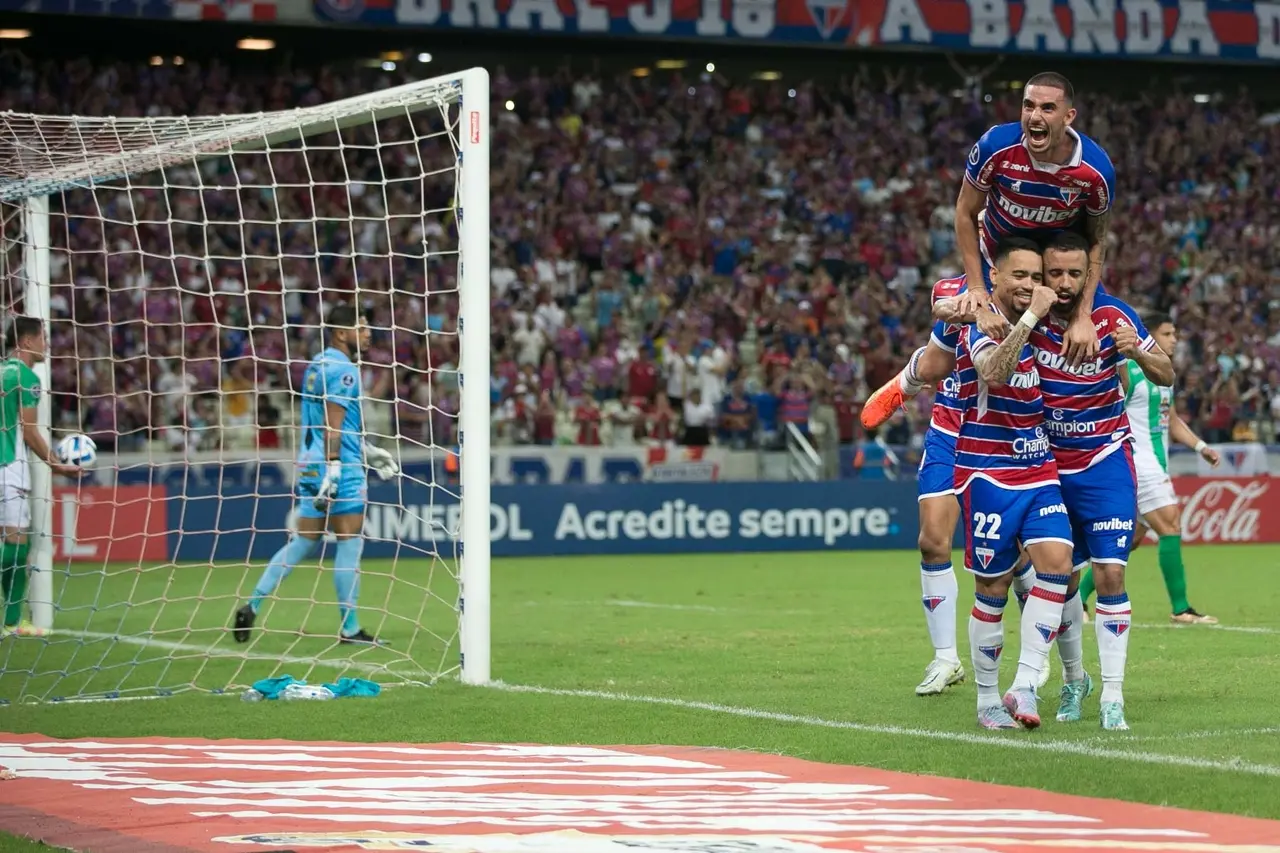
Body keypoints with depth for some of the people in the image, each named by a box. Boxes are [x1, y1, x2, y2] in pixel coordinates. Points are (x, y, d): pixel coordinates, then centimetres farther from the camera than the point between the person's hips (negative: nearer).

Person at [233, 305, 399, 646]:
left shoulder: (318, 365, 18)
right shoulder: (342, 369, -12)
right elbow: (333, 424, -20)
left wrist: (368, 451, 30)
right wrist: (333, 471, -25)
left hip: (311, 465, 9)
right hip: (340, 467, -9)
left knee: (303, 542, 12)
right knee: (350, 542, -2)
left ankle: (252, 606, 5)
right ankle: (349, 627, 0)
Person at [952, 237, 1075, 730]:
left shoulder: (1038, 328, 10)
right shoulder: (980, 326, -10)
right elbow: (995, 370, -34)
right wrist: (1030, 317, -35)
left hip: (1039, 470, 6)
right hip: (988, 474, -6)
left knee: (1056, 562, -15)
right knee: (993, 588, 0)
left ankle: (1025, 687, -14)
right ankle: (988, 700, 14)